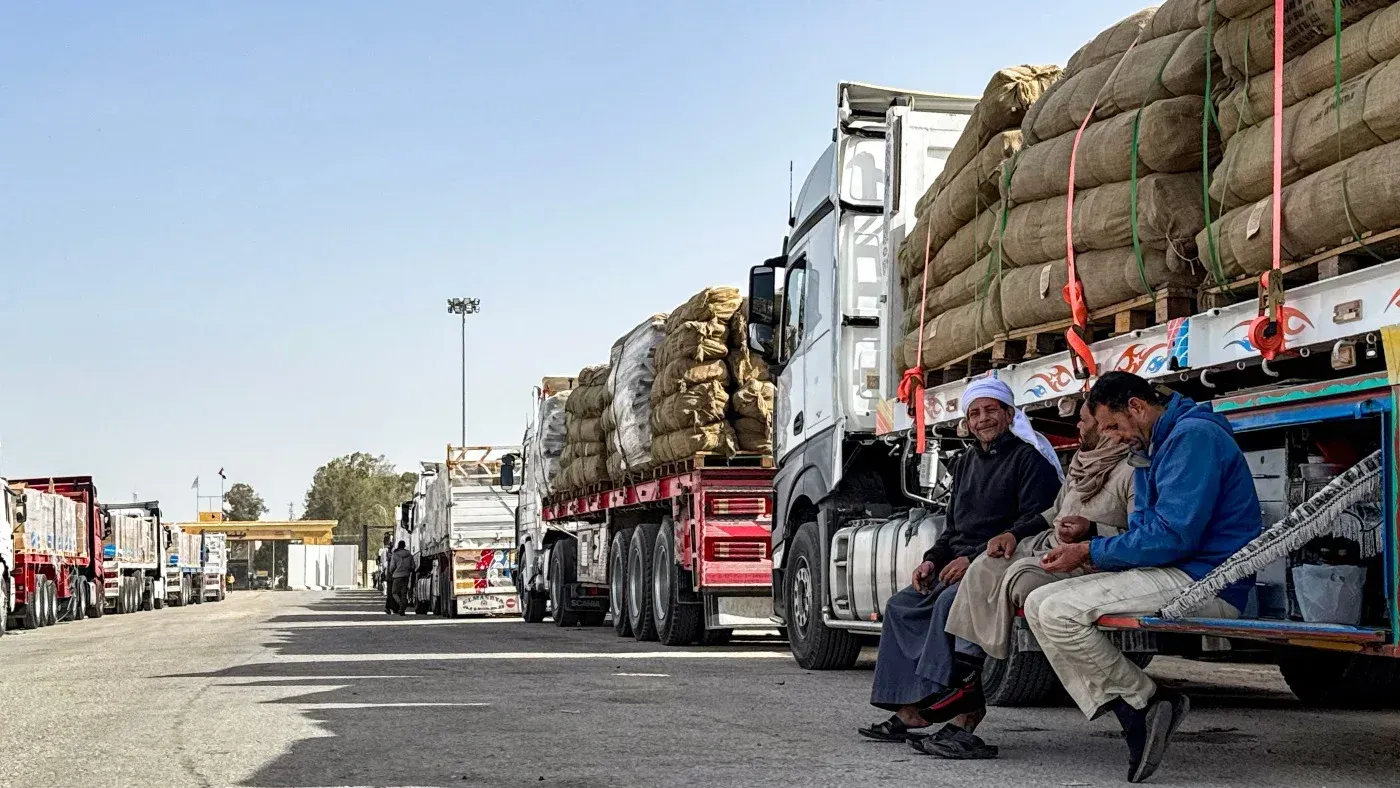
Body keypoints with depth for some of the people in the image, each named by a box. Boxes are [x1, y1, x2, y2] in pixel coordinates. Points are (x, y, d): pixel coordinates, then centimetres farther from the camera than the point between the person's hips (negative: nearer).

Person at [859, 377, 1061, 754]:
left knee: (950, 601, -33)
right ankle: (909, 707, -11)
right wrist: (933, 559, 6)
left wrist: (974, 558, -21)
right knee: (901, 606, -4)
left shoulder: (1029, 457, -5)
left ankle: (935, 699, -31)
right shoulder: (967, 462, 21)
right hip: (959, 565, 9)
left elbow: (1034, 523, -16)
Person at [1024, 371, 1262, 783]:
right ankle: (1132, 714, -9)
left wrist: (1091, 552, -13)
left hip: (1205, 581, -11)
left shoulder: (1193, 436, -13)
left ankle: (1144, 702, -7)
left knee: (1060, 612, -22)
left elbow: (1172, 536, -22)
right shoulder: (1150, 449, 19)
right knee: (1038, 605, 2)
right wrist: (1086, 546, -1)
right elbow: (1143, 530, 20)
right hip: (1169, 575, 11)